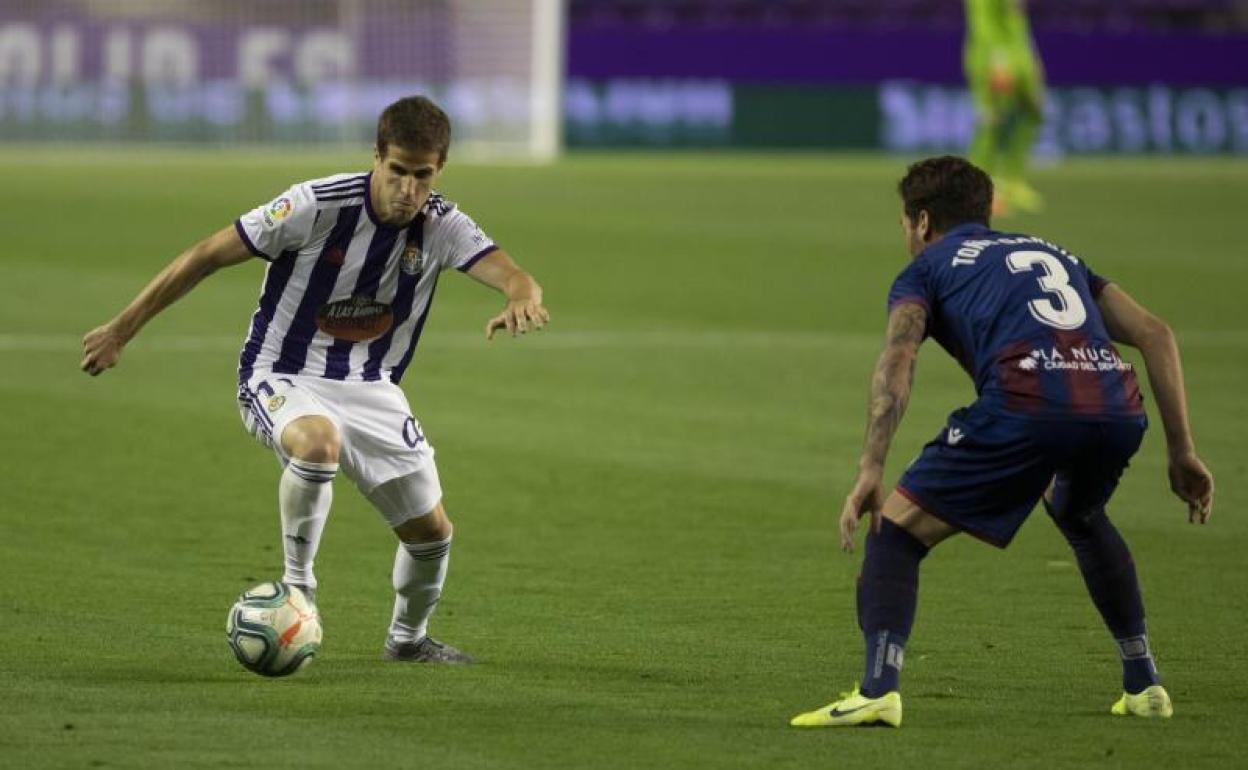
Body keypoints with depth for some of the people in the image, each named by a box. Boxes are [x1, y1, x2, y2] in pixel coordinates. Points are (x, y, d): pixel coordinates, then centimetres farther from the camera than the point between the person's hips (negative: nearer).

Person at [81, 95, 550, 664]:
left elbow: (510, 275, -26)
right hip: (281, 378, -4)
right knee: (317, 442, -39)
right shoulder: (317, 206, -21)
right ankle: (296, 587, -20)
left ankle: (408, 639, 35)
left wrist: (522, 298, -53)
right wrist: (123, 329, -11)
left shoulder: (443, 226, -10)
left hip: (370, 386, 4)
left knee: (431, 531, 5)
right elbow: (208, 255, -13)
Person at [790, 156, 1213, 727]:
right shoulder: (1052, 255, 36)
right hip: (1118, 409, 5)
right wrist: (1182, 453, 24)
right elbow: (1155, 334, 25)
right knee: (1080, 517, 38)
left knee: (896, 530, 8)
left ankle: (878, 690, -12)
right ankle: (1143, 684, 34)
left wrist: (871, 470, -10)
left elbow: (897, 358, 0)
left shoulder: (925, 270, 22)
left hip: (1025, 406, -5)